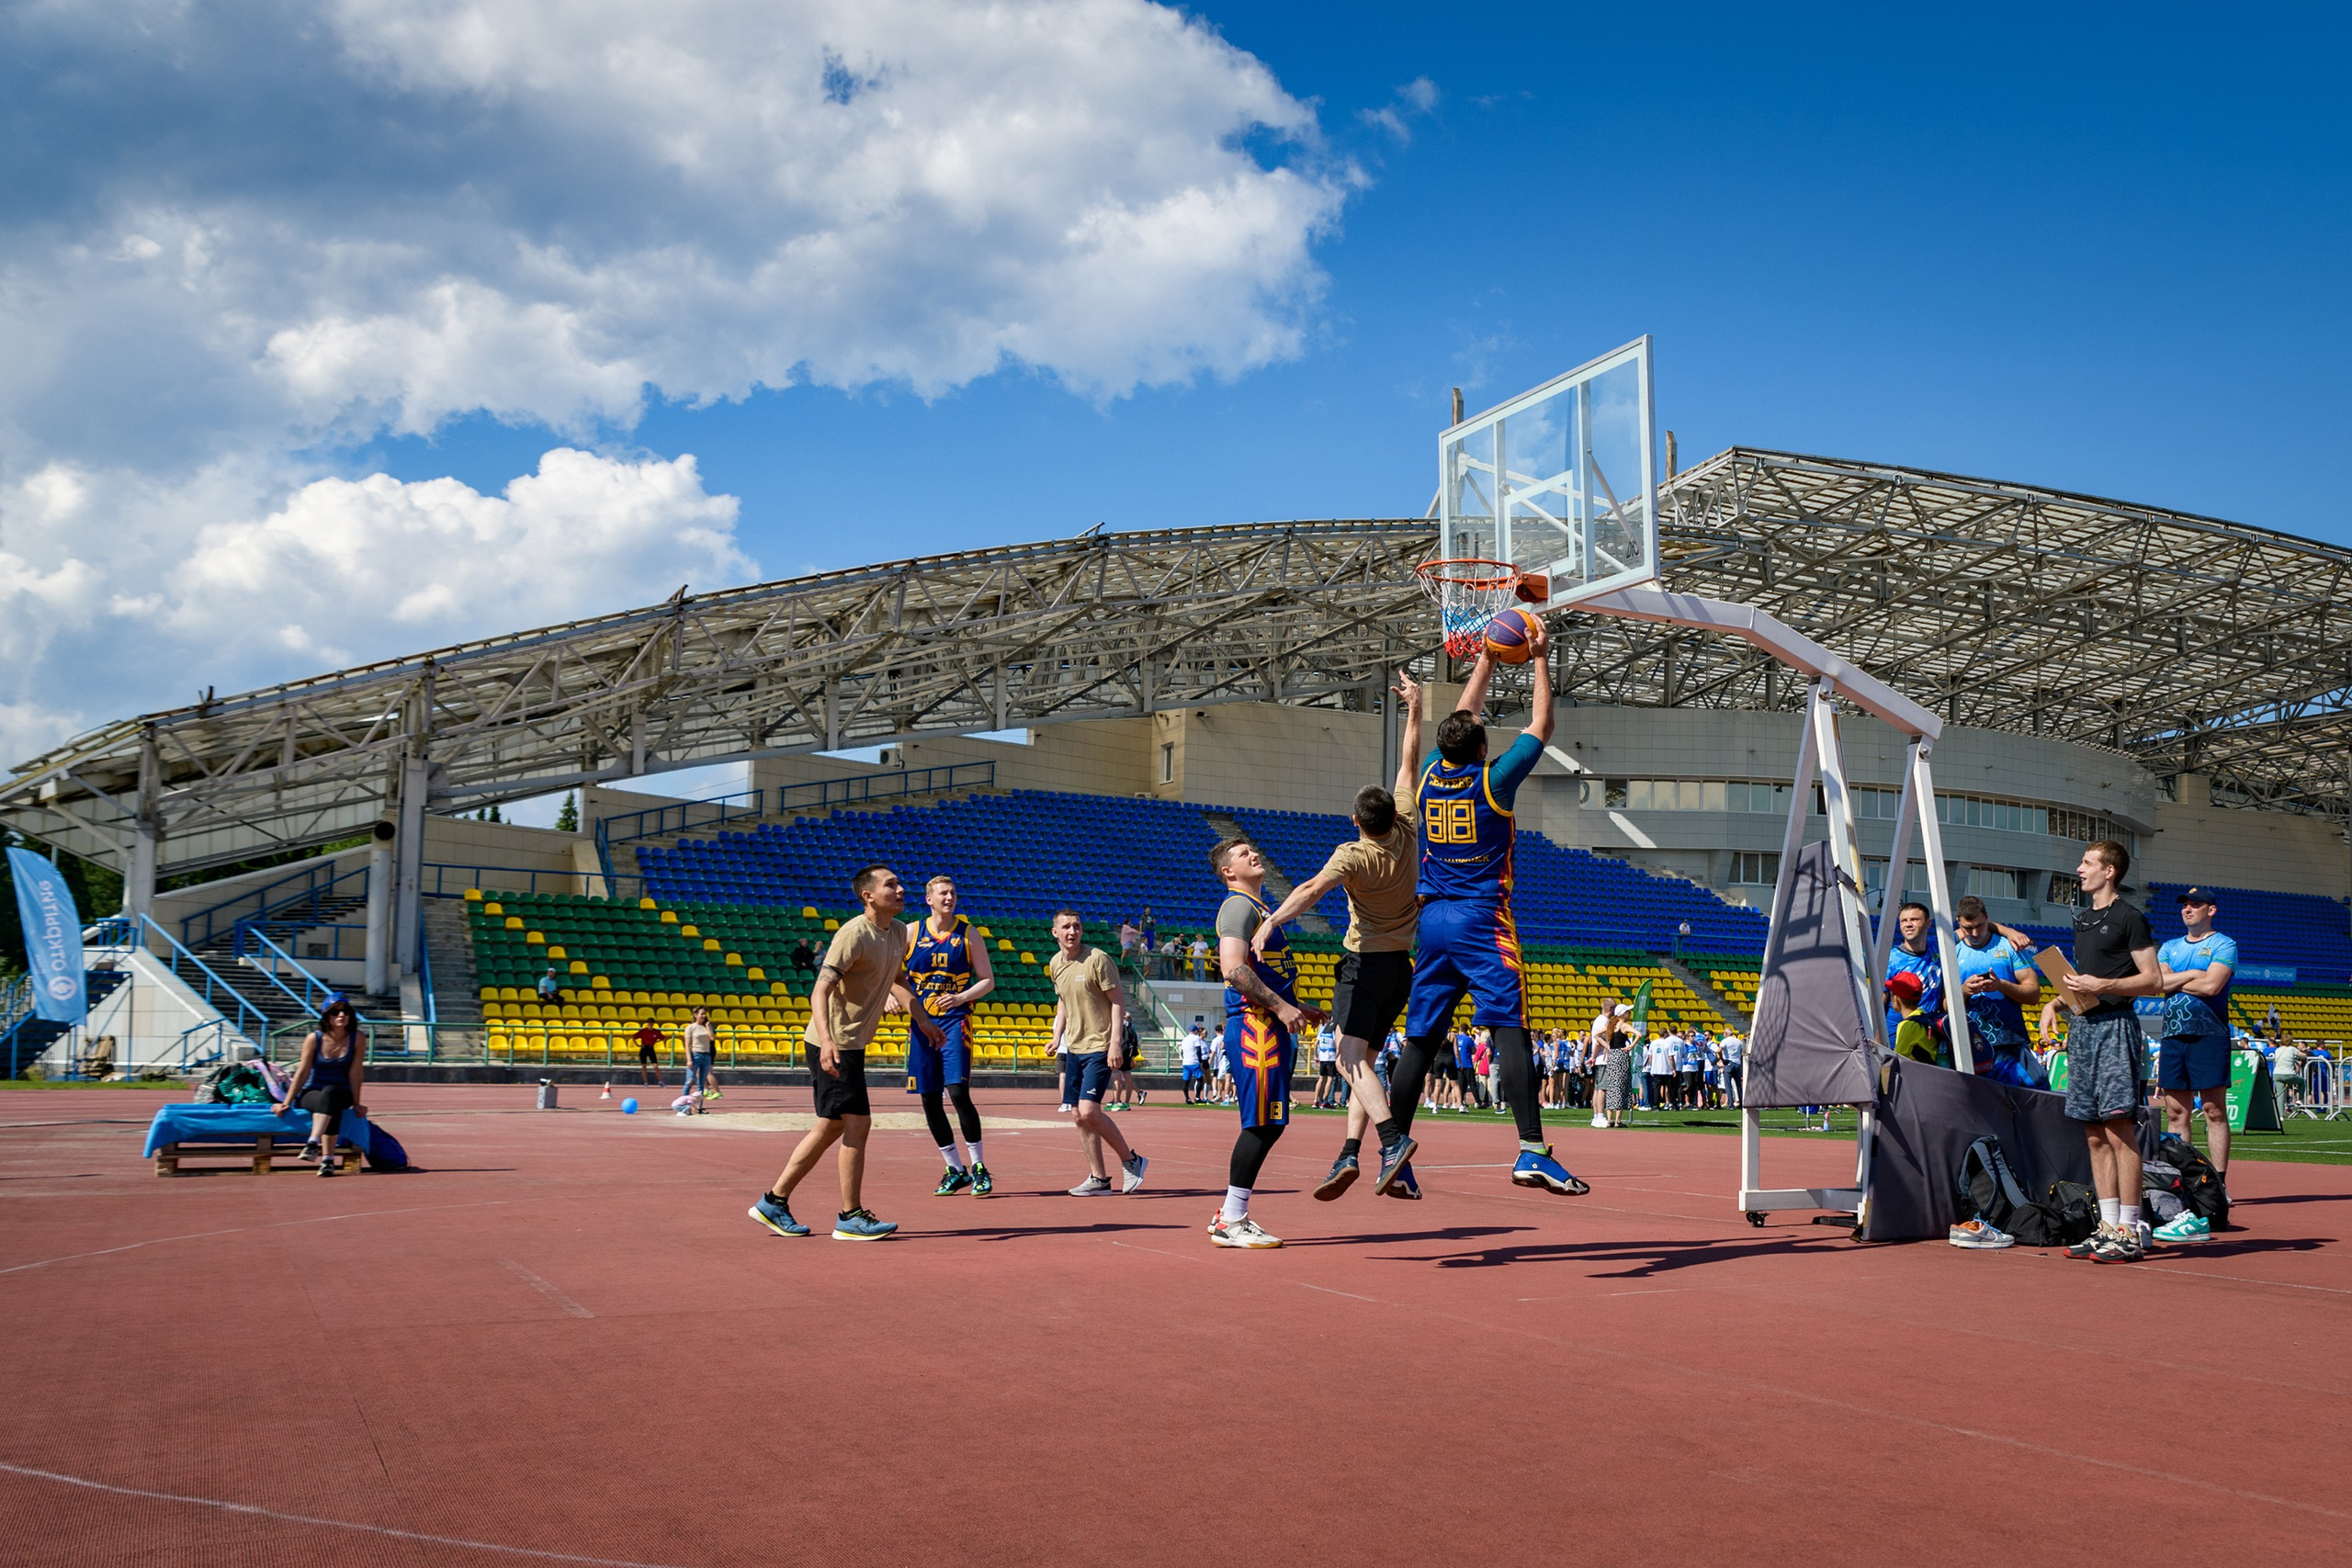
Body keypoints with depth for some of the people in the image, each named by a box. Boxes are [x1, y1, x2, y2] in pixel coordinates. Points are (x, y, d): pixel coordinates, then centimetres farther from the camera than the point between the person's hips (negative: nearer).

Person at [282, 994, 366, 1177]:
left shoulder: (357, 1039, -6)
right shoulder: (314, 1039, -6)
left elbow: (355, 1073, -7)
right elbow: (302, 1073, -4)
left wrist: (356, 1104, -9)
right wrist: (287, 1103, -5)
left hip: (341, 1094, 0)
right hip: (312, 1093, 0)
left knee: (329, 1092, -37)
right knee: (329, 1104, -36)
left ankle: (314, 1143, -50)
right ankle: (327, 1158, -47)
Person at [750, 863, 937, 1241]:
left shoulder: (897, 933, 7)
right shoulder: (853, 934, -20)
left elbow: (897, 980, 27)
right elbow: (820, 991, -26)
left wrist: (922, 1019, 23)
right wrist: (826, 1039, -39)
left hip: (853, 1044, 9)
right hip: (833, 1046, -9)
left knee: (831, 1127, 14)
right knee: (857, 1124, -7)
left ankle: (774, 1201, 22)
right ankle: (851, 1217, 4)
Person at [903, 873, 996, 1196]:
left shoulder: (969, 933, 2)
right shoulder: (910, 932, 5)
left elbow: (988, 980, 4)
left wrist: (961, 998, -12)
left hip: (955, 1021, -3)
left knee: (958, 1092, -15)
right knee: (930, 1099, 4)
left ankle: (979, 1167, -1)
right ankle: (955, 1170, 19)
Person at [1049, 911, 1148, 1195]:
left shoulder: (1097, 959, -13)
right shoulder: (1055, 964, 8)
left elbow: (1118, 1001, -11)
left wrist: (1115, 1043, -19)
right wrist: (1057, 1037, 11)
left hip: (1099, 1048, -7)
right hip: (1074, 1049, 7)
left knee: (1089, 1112, -16)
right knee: (1080, 1116, 6)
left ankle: (1131, 1160, 3)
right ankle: (1099, 1178, 16)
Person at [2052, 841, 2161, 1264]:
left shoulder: (2129, 918, -5)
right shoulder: (2082, 919, 20)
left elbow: (2154, 981, -9)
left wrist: (2103, 985, -17)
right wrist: (2064, 998, 14)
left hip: (2115, 1025, -8)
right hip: (2083, 1026, 9)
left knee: (2119, 1129, -10)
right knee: (2095, 1134, 8)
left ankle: (2128, 1233, -9)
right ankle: (2108, 1226, 13)